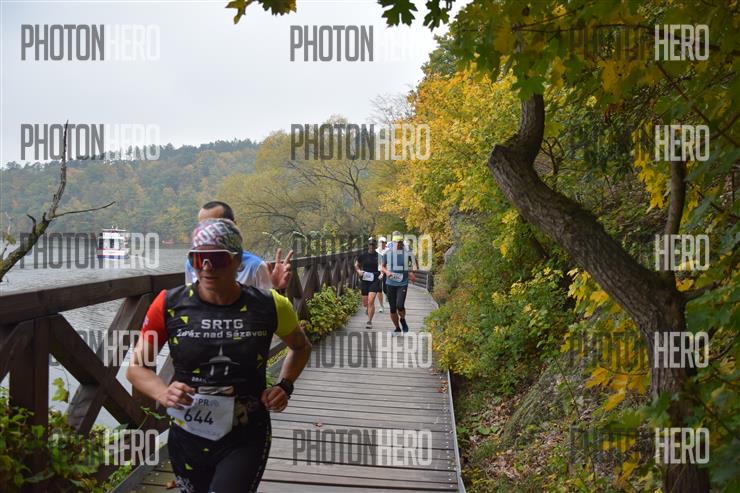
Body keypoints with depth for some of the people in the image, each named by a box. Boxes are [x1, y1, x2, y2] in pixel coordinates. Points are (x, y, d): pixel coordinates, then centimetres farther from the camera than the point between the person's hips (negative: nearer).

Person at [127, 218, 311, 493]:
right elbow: (136, 367, -1)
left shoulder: (269, 306, -11)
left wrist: (285, 387, -7)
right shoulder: (169, 305, -11)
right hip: (186, 437, 2)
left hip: (246, 440, -2)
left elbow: (300, 347, 9)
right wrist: (163, 393, -21)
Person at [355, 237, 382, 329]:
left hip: (375, 281, -2)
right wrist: (359, 271, -4)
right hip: (364, 280, 2)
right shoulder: (363, 255, 3)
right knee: (365, 303, 11)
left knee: (371, 301, -15)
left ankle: (369, 321, -6)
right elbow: (356, 265, 15)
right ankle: (368, 308, 48)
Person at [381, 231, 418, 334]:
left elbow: (415, 263, 13)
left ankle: (403, 320, 15)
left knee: (400, 306, -18)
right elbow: (382, 267, 10)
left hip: (403, 284, -2)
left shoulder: (407, 252, -3)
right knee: (392, 309, 5)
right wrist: (386, 272, -11)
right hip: (391, 284, 2)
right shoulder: (387, 253, -1)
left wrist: (413, 273, -3)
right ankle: (397, 328, 24)